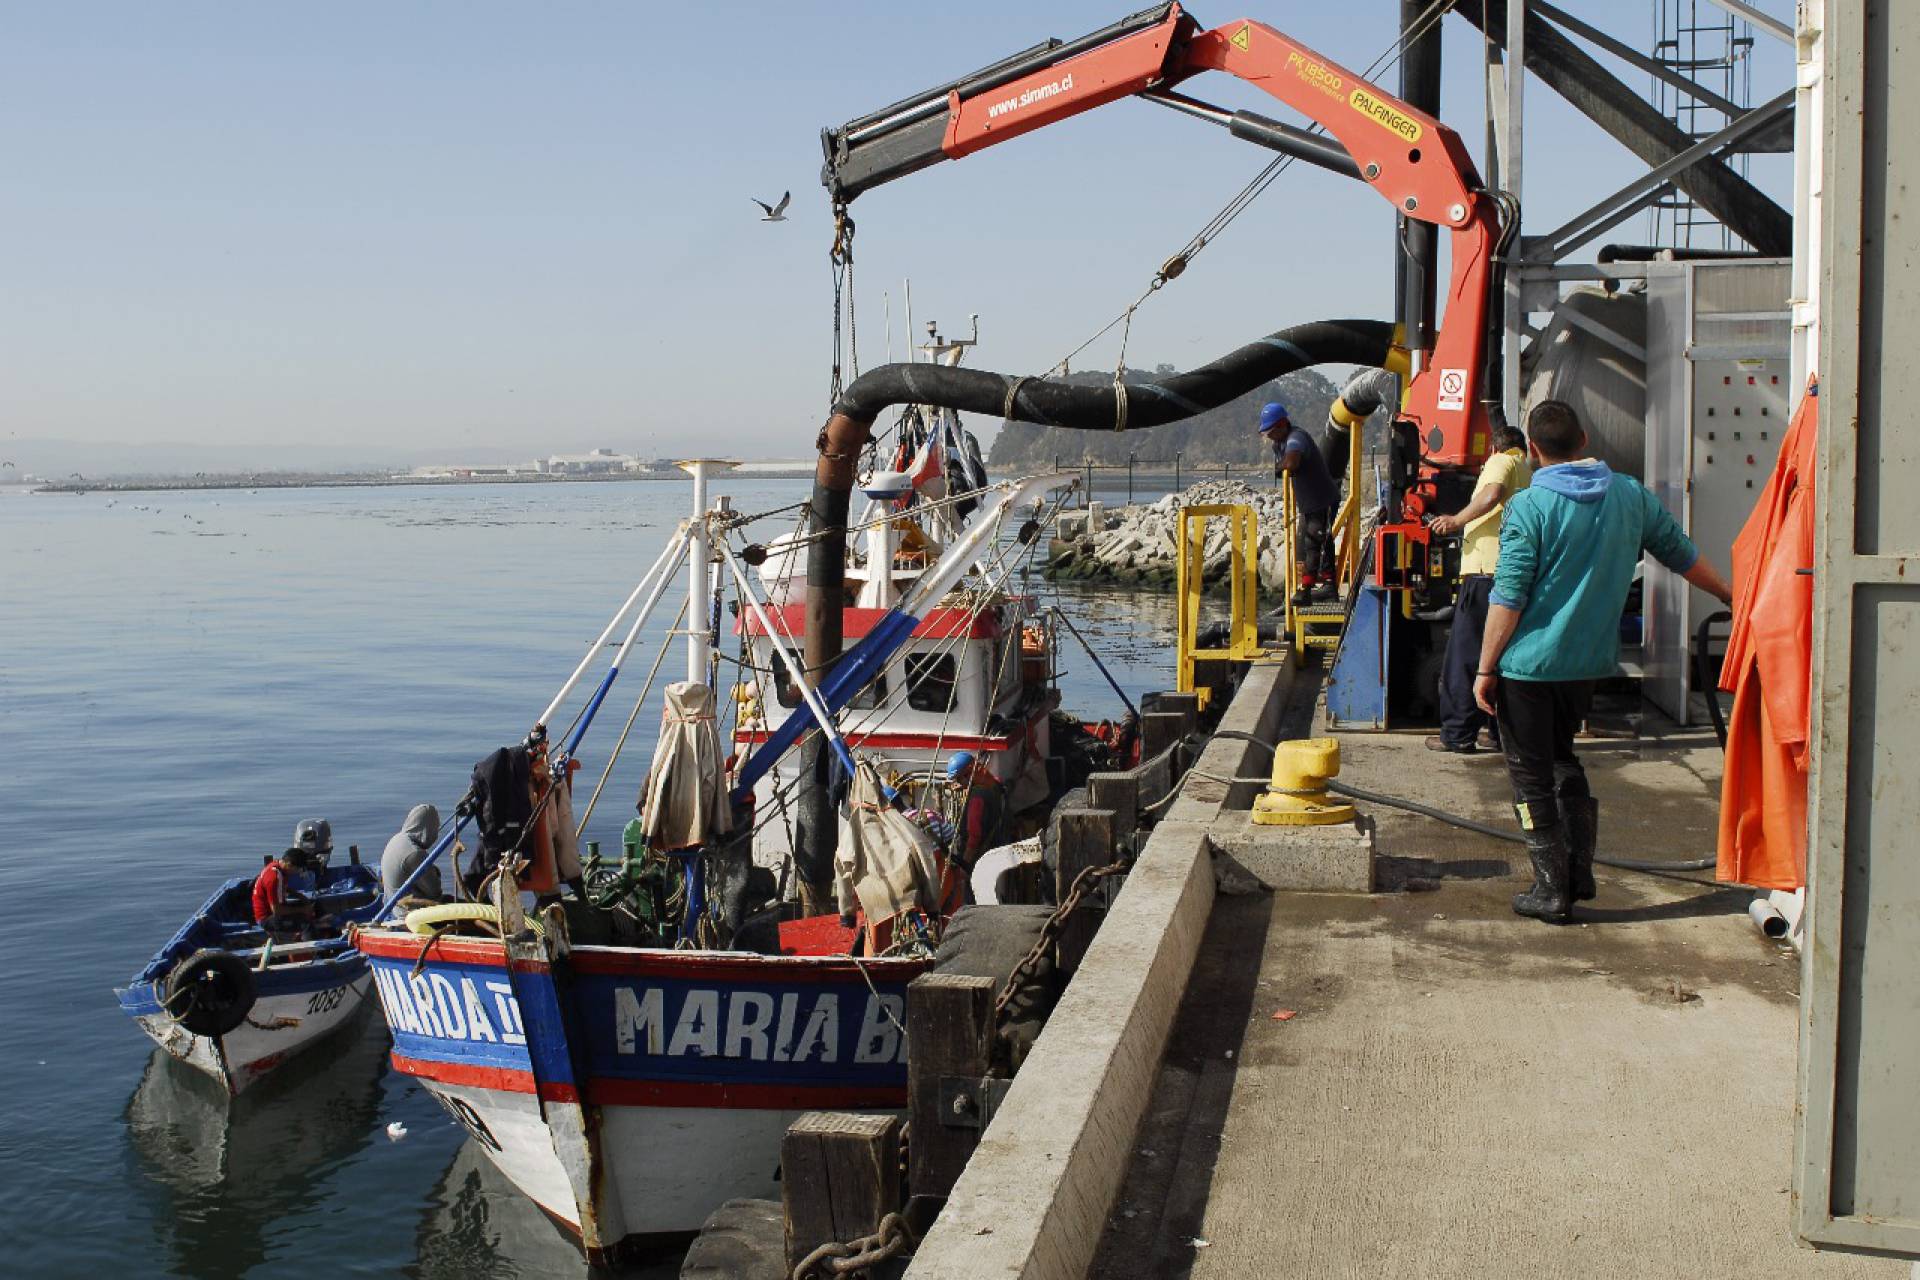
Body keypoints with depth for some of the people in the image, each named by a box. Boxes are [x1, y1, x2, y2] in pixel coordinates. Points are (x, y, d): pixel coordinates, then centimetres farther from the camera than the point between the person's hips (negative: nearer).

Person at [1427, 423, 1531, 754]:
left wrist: (1458, 520, -13)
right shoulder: (1529, 472, 24)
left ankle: (1459, 735, -3)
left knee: (1465, 653, -4)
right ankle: (1503, 731, 17)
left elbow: (1493, 494, -22)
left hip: (1488, 570, -8)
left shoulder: (1501, 461, -1)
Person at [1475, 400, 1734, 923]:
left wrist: (1485, 669, -8)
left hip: (1528, 664, -6)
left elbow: (1507, 599, -16)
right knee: (1563, 761, 24)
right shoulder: (1631, 496, 3)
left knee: (1532, 776, 6)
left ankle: (1552, 890, 10)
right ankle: (1579, 874, 24)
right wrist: (1729, 595, 34)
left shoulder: (1529, 506, -14)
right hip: (1588, 661, 6)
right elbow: (1684, 555, 16)